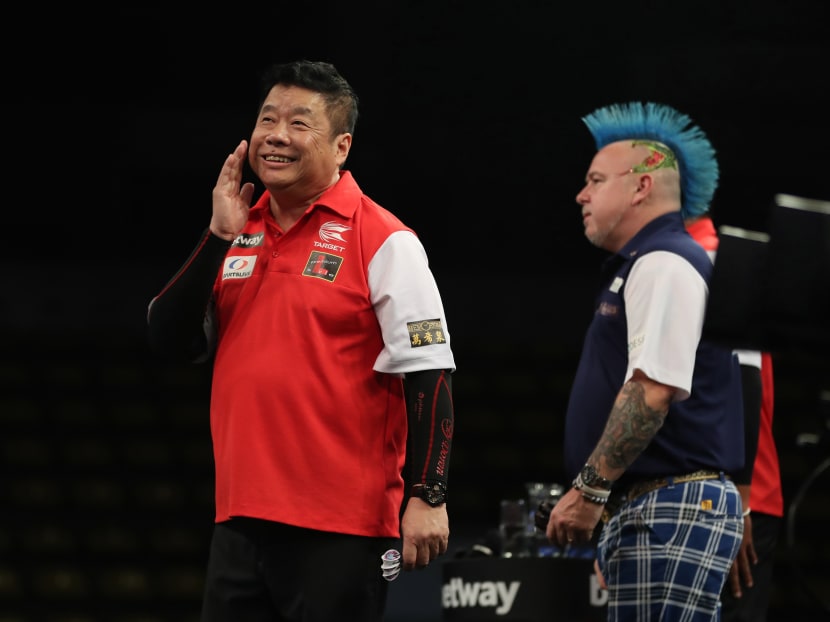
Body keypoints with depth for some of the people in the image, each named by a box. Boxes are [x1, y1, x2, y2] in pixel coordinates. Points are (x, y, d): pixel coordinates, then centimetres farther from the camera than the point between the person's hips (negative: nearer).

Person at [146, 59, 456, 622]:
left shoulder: (385, 242, -5)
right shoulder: (239, 233, 14)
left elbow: (429, 374, -9)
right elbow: (171, 339, 7)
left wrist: (428, 497, -16)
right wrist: (220, 236, -2)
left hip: (342, 529, -6)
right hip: (242, 518, 6)